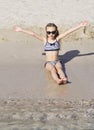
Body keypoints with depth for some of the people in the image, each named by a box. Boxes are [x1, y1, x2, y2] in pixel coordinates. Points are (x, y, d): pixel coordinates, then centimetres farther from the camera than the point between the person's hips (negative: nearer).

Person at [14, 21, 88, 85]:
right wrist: (21, 30, -7)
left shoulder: (58, 38, 2)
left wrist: (80, 26, -8)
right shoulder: (45, 40, 2)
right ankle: (57, 80, -61)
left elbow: (69, 31, -6)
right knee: (53, 69, -32)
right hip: (48, 62, -1)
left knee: (59, 68, -31)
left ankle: (64, 78, -60)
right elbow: (33, 34, -5)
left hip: (57, 61, 1)